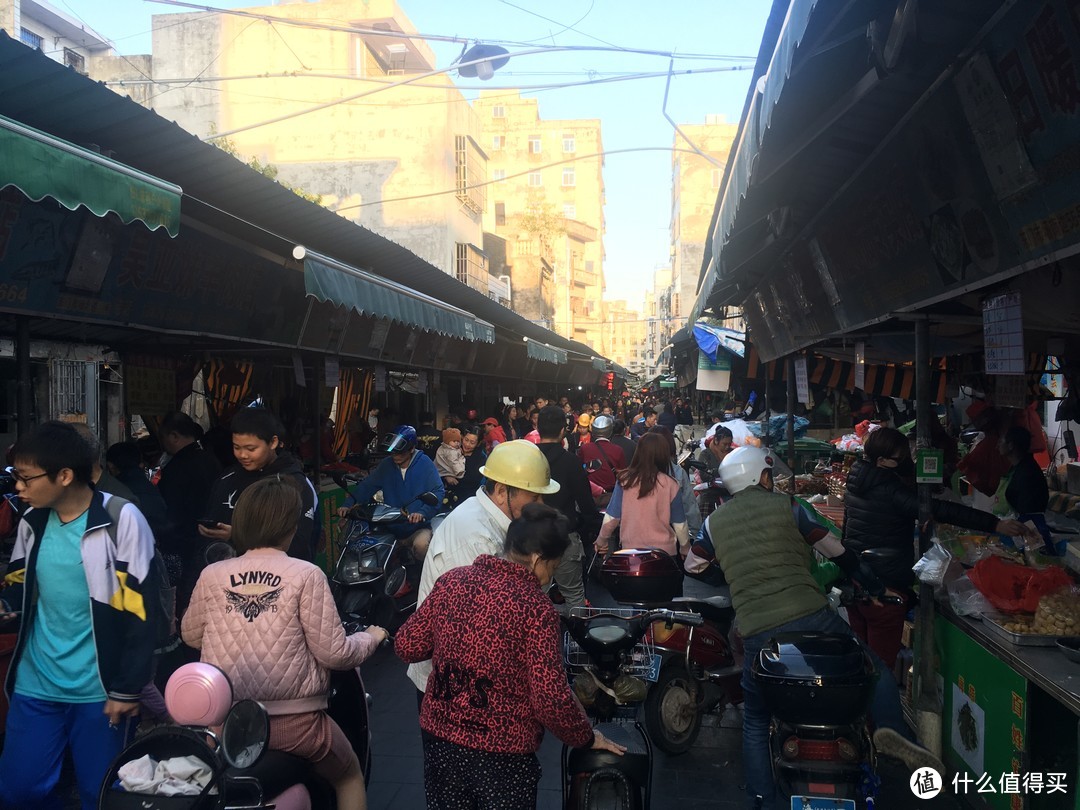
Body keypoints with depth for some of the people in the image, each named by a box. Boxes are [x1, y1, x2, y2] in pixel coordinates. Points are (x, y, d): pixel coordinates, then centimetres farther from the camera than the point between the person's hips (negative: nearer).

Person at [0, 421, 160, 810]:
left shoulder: (121, 521, -15)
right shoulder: (33, 521, 2)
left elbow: (140, 611, -14)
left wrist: (128, 689, -12)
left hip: (98, 689, -5)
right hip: (35, 683, 5)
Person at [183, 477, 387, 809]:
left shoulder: (211, 576, -2)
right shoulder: (306, 576, -12)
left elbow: (190, 636, 14)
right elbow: (334, 654, -12)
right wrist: (371, 637, 8)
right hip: (294, 723, -3)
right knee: (350, 777, 25)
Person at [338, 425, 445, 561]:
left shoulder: (424, 464, -5)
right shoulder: (386, 465, 6)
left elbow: (438, 491, -11)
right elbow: (367, 486, 6)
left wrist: (422, 513, -26)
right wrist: (348, 504, -9)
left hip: (417, 527, -4)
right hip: (389, 527, 4)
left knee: (421, 545, -37)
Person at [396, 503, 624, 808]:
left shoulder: (451, 581, -4)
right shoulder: (535, 607, -19)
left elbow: (406, 645, 3)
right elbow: (551, 699, -21)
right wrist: (587, 738, -4)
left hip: (439, 739, 5)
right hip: (502, 754, -5)